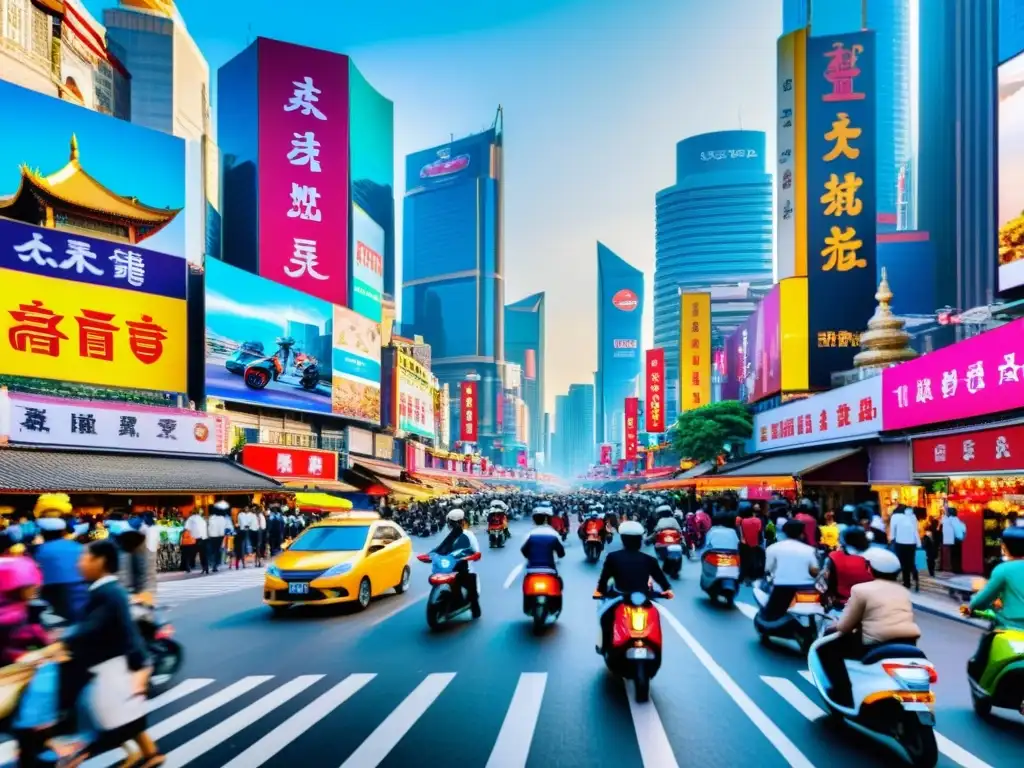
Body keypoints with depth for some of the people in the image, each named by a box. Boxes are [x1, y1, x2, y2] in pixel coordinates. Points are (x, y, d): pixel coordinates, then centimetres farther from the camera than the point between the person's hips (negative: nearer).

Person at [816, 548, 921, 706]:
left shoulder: (861, 589, -2)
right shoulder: (903, 590, 18)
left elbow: (844, 626, 1)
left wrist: (837, 627, 24)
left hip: (877, 645, -7)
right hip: (909, 643, 7)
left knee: (826, 649, 7)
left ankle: (845, 697, 0)